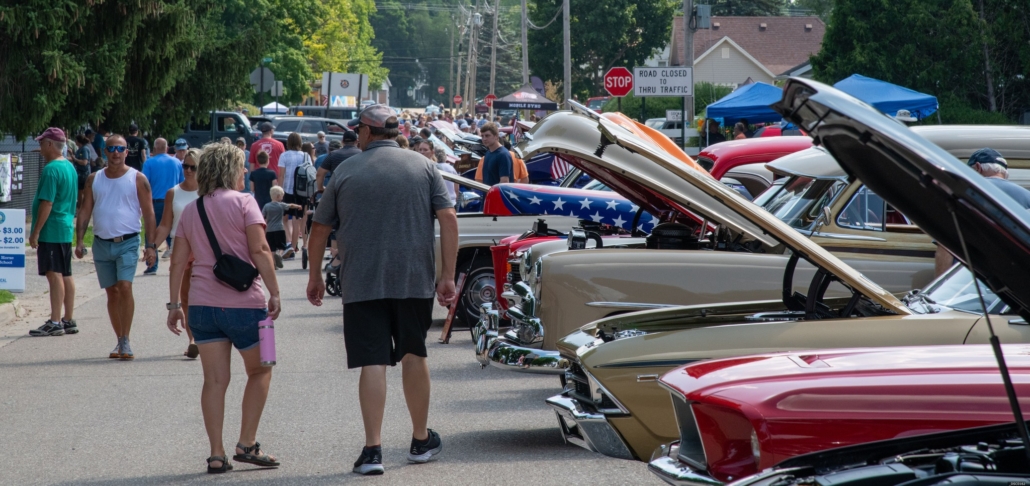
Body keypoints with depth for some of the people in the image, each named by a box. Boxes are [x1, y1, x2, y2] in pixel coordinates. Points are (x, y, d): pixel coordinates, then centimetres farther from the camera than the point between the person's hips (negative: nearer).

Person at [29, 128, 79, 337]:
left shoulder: (51, 170, -17)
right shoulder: (70, 167, 13)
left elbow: (47, 204, -21)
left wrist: (35, 232, -18)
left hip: (51, 231, -10)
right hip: (66, 228, 10)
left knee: (54, 274, -8)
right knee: (65, 274, 12)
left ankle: (55, 322, -9)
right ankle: (68, 320, 17)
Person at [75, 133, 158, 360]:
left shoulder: (137, 179, 0)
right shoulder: (94, 179, 9)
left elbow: (148, 213, -1)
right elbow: (85, 211, 10)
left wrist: (151, 245, -8)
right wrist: (80, 240, -1)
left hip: (128, 242, -4)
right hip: (101, 244, 4)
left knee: (125, 287, -17)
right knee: (112, 292, 7)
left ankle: (125, 341, -14)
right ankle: (120, 341, 16)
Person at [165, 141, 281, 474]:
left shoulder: (190, 210, 11)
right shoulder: (243, 202, -5)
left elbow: (178, 262, 9)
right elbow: (259, 250, -14)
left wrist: (174, 304, 13)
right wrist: (274, 293, -11)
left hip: (203, 305, 4)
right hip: (244, 303, -4)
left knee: (215, 380, 5)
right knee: (260, 371, 13)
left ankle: (217, 455, 2)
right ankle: (246, 444, 7)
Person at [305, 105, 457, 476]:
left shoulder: (347, 171, 2)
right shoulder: (423, 167, 4)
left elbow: (320, 227, 8)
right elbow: (448, 219, -3)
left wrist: (315, 275, 21)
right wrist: (448, 275, 0)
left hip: (362, 285, -2)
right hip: (414, 281, 2)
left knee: (372, 363, -3)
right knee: (414, 356, 16)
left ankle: (372, 450, -8)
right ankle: (421, 441, 26)